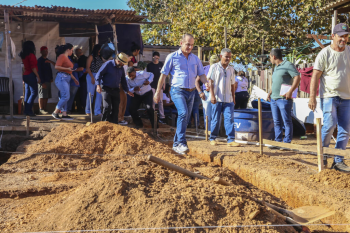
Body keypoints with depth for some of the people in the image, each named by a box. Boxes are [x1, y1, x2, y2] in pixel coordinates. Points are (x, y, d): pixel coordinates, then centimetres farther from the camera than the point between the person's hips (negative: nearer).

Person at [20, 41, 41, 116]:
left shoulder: (23, 56, 13)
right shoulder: (31, 55, -12)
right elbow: (33, 67, -16)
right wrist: (38, 77, -13)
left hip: (25, 75, 9)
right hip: (31, 75, -9)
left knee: (27, 93, 9)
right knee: (34, 92, -7)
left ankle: (26, 110, 9)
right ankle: (28, 110, -12)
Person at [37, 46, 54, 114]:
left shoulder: (47, 60, 18)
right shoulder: (40, 60, -6)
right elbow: (39, 71, -12)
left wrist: (51, 78, 10)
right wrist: (42, 82, -17)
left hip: (48, 81, 8)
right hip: (43, 81, -8)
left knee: (46, 96, 7)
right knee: (42, 96, -9)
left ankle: (44, 109, 12)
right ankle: (41, 109, -7)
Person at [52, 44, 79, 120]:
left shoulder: (67, 58, 21)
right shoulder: (62, 56, -7)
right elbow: (56, 67, -17)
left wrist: (74, 79, 27)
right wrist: (67, 68, -18)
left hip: (66, 79, 10)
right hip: (62, 78, -10)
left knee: (64, 97, 6)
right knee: (66, 96, -14)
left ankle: (64, 114, 5)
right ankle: (55, 112, -7)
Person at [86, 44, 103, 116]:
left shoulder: (100, 58, 15)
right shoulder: (91, 57, -3)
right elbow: (88, 68, -7)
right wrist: (92, 77, -13)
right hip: (91, 75, -6)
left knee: (99, 94, -1)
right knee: (91, 94, -1)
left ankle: (97, 111, 2)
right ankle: (88, 110, 12)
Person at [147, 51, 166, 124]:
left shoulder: (161, 64, 7)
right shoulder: (149, 65, 0)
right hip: (152, 85, -2)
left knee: (160, 101, 1)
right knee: (152, 101, 1)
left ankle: (162, 117, 2)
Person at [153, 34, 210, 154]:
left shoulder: (195, 59, 13)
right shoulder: (173, 57, -1)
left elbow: (201, 75, 14)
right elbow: (163, 75, 1)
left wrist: (207, 83, -8)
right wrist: (157, 92, -2)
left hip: (191, 92, 5)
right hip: (178, 91, -5)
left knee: (185, 119, 8)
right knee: (183, 113, -26)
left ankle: (176, 144, 19)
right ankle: (181, 142, -25)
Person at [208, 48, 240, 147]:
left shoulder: (231, 69, 15)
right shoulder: (214, 67, 2)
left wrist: (233, 98, 16)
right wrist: (212, 96, -12)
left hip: (228, 99, 3)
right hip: (217, 98, -3)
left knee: (229, 119, -4)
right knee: (215, 119, 2)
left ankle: (231, 140, -5)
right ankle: (212, 138, 15)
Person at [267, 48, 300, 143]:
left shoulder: (288, 65, -5)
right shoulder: (276, 67, 22)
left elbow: (297, 78, -13)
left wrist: (290, 91, -22)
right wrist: (270, 92, 17)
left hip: (283, 99, -9)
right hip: (273, 99, 9)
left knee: (286, 121, -5)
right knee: (277, 122, 9)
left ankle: (287, 141, -3)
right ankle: (278, 140, 14)